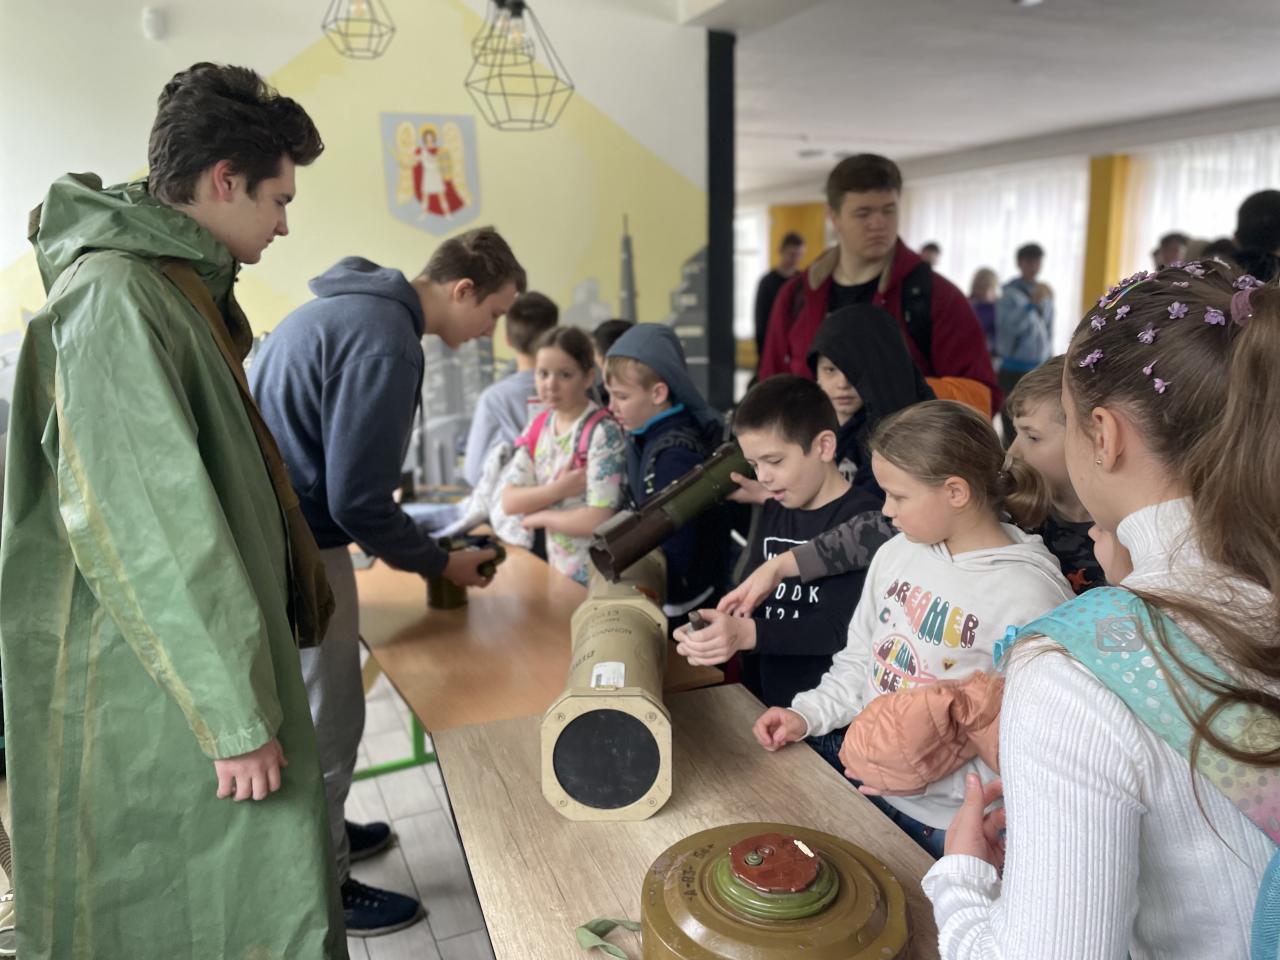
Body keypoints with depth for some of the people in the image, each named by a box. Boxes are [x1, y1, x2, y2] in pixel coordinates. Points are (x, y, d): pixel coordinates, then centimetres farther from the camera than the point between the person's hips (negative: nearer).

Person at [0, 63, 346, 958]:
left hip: (197, 666, 9)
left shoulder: (176, 286, 12)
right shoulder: (113, 296, -19)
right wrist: (235, 716, -20)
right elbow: (140, 527, -24)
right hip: (153, 705, -9)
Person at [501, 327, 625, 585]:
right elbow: (509, 501, -3)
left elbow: (599, 520, -25)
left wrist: (541, 517, -11)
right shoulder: (538, 427, 2)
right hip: (556, 570, 6)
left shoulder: (603, 432, -19)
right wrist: (559, 489, -19)